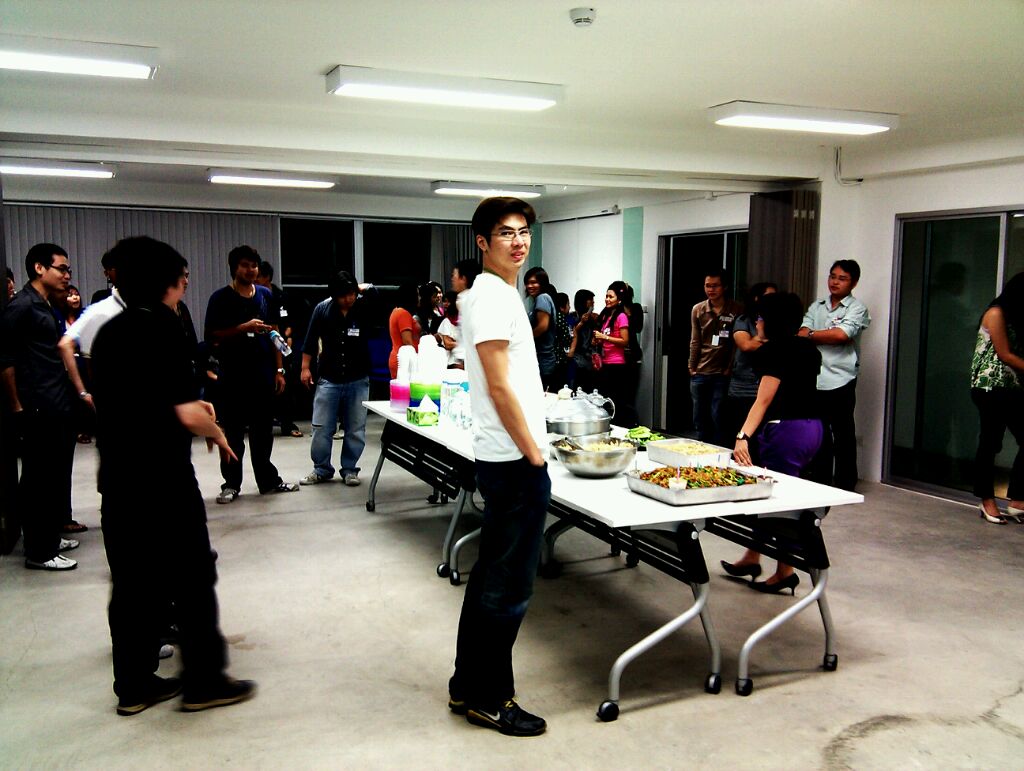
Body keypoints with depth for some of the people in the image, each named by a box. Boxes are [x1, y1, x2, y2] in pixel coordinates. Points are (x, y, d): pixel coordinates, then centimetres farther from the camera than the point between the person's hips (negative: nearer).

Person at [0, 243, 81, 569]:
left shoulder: (49, 308, 16)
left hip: (58, 407, 9)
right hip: (37, 410, -9)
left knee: (57, 475, 15)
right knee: (39, 479, -1)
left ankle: (51, 537, 27)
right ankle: (39, 552, 7)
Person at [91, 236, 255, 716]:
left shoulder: (109, 332, 10)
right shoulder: (162, 328, -15)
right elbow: (187, 415, -21)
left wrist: (191, 406, 17)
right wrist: (217, 433, -3)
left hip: (117, 477, 8)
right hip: (162, 478, -8)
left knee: (132, 582, 14)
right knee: (191, 580, 4)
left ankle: (134, 684, 22)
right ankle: (203, 682, 12)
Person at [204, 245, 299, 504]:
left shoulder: (266, 295, 9)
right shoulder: (221, 298, -3)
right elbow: (212, 335, -8)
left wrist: (279, 370, 8)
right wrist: (244, 328, -20)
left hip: (263, 374, 3)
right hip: (233, 376, -3)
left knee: (263, 431, 11)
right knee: (233, 433, 4)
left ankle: (268, 480, 21)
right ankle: (231, 484, 14)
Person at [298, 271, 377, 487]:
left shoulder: (364, 306, -4)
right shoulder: (322, 309, -3)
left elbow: (373, 291, -25)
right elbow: (311, 340, 4)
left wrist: (358, 287, -6)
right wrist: (305, 367, 3)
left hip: (358, 380, 0)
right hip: (328, 379, 1)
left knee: (355, 429, 6)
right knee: (321, 428, 4)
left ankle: (350, 470, 20)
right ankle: (321, 470, 19)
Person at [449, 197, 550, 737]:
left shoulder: (498, 293, 16)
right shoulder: (492, 297, -15)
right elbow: (499, 388, -20)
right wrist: (534, 455, -15)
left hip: (506, 459, 10)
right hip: (515, 461, -10)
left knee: (491, 579, 16)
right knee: (509, 587, 0)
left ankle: (467, 688, 28)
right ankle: (488, 698, 14)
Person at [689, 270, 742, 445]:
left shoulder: (735, 310, -2)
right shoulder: (698, 310, 7)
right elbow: (695, 342, 9)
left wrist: (730, 369, -6)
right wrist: (692, 367, 4)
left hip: (722, 374, -3)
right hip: (700, 373, 3)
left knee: (717, 418, -4)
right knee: (699, 418, 9)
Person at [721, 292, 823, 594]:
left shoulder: (777, 350, -14)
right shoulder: (808, 348, 12)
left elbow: (764, 400, -22)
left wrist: (743, 436, -28)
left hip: (787, 430, -9)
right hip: (812, 426, 9)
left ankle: (785, 572, 12)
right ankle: (752, 558, 25)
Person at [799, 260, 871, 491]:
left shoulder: (857, 309, -1)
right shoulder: (817, 306, 15)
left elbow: (841, 334, -16)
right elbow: (803, 333, 3)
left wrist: (811, 335, -3)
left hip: (840, 382, -5)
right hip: (814, 380, 5)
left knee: (843, 435, 3)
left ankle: (844, 485, 11)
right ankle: (819, 482, 21)